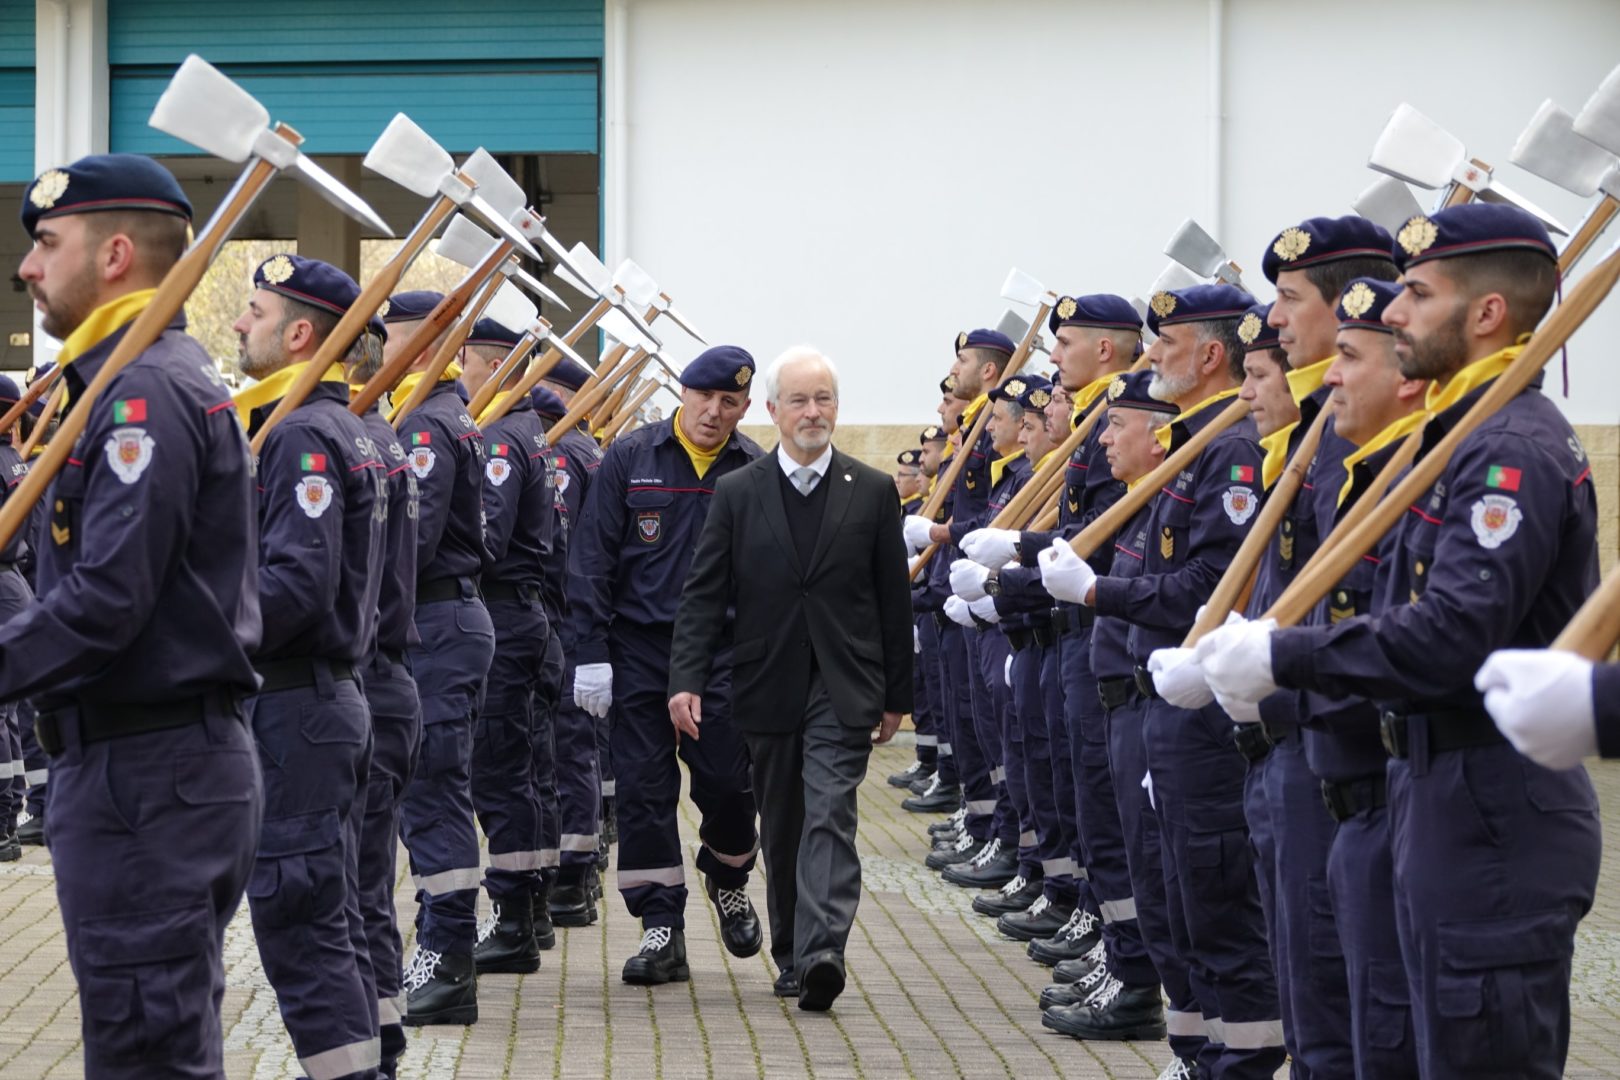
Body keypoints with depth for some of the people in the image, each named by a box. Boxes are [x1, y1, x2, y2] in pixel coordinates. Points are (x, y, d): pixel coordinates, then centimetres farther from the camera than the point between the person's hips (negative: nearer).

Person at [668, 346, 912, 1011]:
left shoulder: (873, 493, 3)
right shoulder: (737, 494, 4)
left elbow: (894, 599, 6)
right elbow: (703, 595, 2)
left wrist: (897, 695, 6)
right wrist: (686, 679, -10)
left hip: (844, 688, -2)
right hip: (767, 688, 2)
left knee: (829, 815, -16)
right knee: (781, 827, 11)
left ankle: (821, 950, -26)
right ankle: (792, 955, 23)